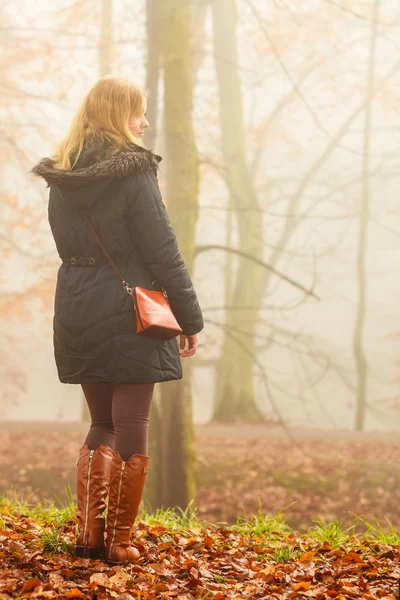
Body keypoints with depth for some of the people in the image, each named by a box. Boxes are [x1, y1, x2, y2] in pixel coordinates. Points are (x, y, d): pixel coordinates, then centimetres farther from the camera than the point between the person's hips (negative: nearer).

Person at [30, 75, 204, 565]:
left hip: (75, 310, 6)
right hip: (130, 310, -6)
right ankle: (118, 542, 7)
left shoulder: (61, 178, 7)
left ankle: (88, 533, 12)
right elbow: (162, 251, -12)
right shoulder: (134, 172, -13)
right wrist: (190, 318, -5)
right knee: (132, 429, 3)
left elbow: (65, 244, 13)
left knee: (102, 424, 17)